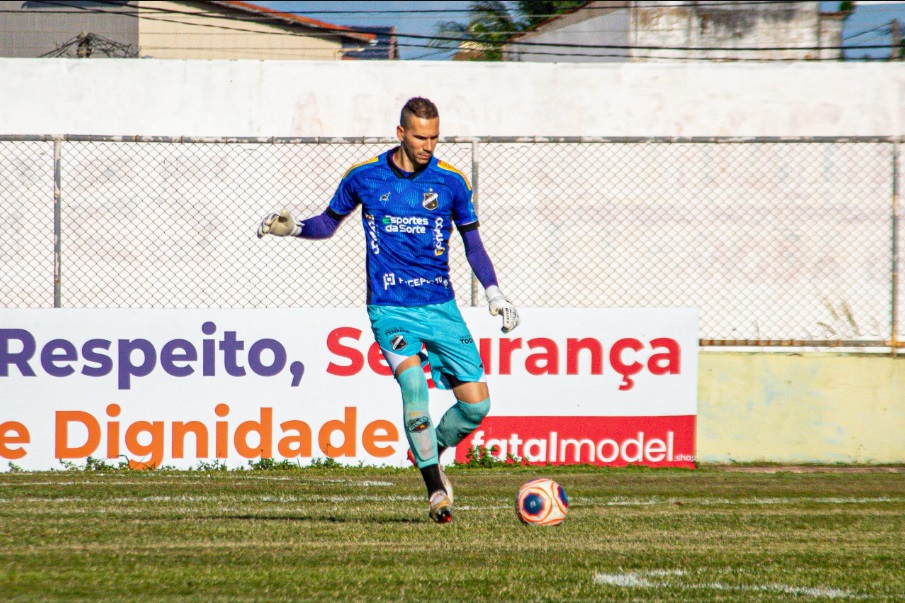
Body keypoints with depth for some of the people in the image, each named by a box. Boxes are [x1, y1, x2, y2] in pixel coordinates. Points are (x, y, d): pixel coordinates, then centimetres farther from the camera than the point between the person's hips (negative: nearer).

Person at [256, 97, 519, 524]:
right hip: (390, 308, -2)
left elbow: (472, 243, 13)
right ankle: (436, 488, -22)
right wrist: (292, 228, -3)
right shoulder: (364, 177, 1)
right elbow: (329, 223, 15)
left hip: (441, 306, 2)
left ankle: (431, 452, 26)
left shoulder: (450, 181, 2)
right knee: (412, 380, -27)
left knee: (476, 403, -4)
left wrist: (495, 295, 5)